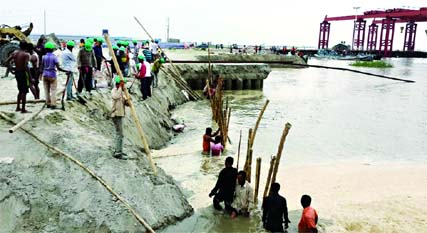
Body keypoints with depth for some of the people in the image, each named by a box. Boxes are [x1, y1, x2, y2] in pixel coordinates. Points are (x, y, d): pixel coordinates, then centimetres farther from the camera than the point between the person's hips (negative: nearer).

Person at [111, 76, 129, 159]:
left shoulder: (122, 92, 15)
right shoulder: (114, 91, -11)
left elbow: (125, 102, 13)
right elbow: (117, 96, -34)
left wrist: (127, 101, -9)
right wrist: (120, 87, -27)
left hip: (120, 114, 9)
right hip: (116, 115, -9)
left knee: (119, 134, 15)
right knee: (120, 134, -11)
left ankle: (117, 151, 24)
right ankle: (118, 153, -9)